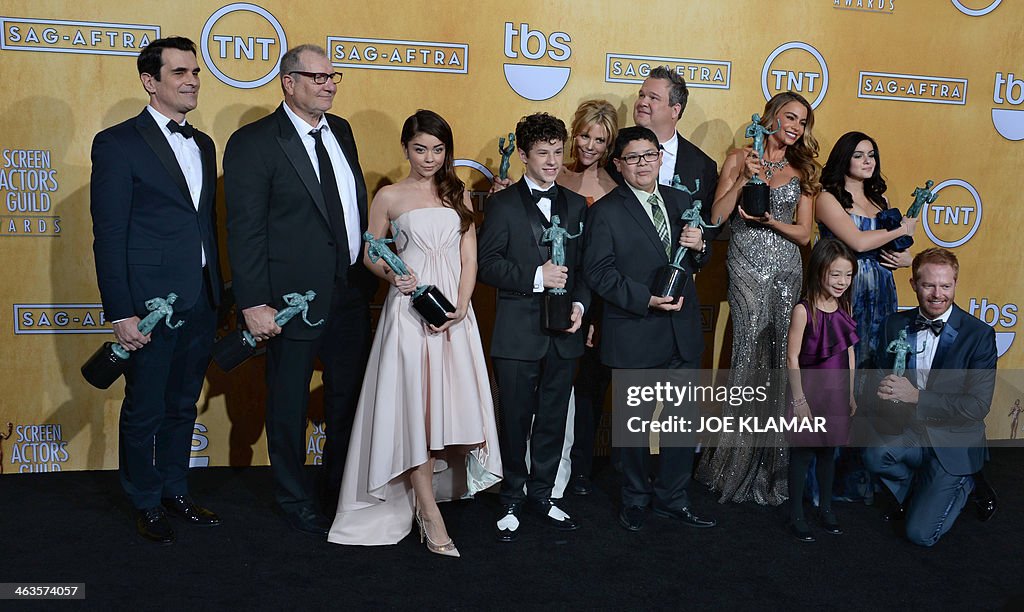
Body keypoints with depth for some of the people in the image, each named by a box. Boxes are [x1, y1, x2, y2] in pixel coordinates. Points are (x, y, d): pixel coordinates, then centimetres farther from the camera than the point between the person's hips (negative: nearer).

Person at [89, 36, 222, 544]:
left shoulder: (203, 145, 12)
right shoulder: (118, 144, -9)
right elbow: (109, 236, -12)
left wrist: (217, 293, 13)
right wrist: (121, 313, -16)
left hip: (201, 303, 6)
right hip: (150, 306, -6)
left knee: (183, 406, 17)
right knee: (144, 412, 9)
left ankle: (175, 491, 34)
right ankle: (146, 504, 26)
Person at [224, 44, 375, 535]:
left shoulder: (340, 131, 9)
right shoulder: (253, 143, -12)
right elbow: (245, 231, -15)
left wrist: (368, 270, 10)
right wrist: (254, 304, -19)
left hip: (351, 292, 7)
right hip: (294, 298, -6)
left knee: (349, 395, 18)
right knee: (289, 404, 10)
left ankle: (342, 485, 38)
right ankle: (294, 499, 29)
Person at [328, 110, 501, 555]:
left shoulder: (458, 194, 13)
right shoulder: (389, 197, 6)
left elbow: (469, 256, 7)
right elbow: (370, 255, 10)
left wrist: (461, 307, -8)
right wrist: (393, 276, -12)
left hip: (455, 309, 3)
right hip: (409, 307, -3)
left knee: (449, 399, 1)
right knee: (413, 403, -7)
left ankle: (440, 483, 19)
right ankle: (430, 515, -3)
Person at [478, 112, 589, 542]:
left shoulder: (576, 205, 12)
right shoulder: (502, 204, -1)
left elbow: (584, 265, 11)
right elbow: (487, 265, -9)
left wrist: (580, 303, -5)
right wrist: (536, 277, -18)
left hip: (564, 333, 4)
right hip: (518, 333, -4)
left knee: (553, 419, 12)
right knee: (515, 421, 5)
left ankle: (541, 494, 29)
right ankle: (511, 502, 21)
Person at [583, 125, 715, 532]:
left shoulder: (681, 201, 10)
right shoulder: (606, 211, -6)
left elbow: (693, 262, 17)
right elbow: (597, 271, -12)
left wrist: (700, 247, -7)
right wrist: (646, 299, -21)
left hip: (682, 331, 5)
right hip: (634, 335, -4)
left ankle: (672, 498, 27)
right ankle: (635, 499, 29)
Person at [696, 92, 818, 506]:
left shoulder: (802, 171, 14)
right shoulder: (739, 160, 5)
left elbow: (804, 234, 9)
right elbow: (717, 216, -4)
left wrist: (771, 221, -7)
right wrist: (744, 178, -13)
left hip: (787, 270, 3)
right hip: (748, 269, -3)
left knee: (780, 359, 1)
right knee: (751, 356, -8)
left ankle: (770, 465, 13)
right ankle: (739, 463, 7)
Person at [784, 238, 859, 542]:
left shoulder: (843, 306, 2)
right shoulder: (803, 310, -17)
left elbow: (849, 352, 9)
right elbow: (792, 358, -14)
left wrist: (851, 394, 11)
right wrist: (799, 400, -14)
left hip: (836, 392, 6)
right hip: (809, 391, -6)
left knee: (828, 451, 17)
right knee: (802, 453, 5)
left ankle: (826, 508, 33)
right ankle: (796, 516, 17)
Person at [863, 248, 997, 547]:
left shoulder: (979, 335, -13)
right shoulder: (895, 325, -1)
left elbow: (978, 406, -18)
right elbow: (881, 379, 3)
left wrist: (916, 396, -27)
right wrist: (882, 388, -23)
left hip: (953, 443, -3)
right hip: (910, 433, 4)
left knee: (920, 534, -9)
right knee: (875, 455, -30)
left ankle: (963, 485, 22)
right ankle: (917, 491, 5)